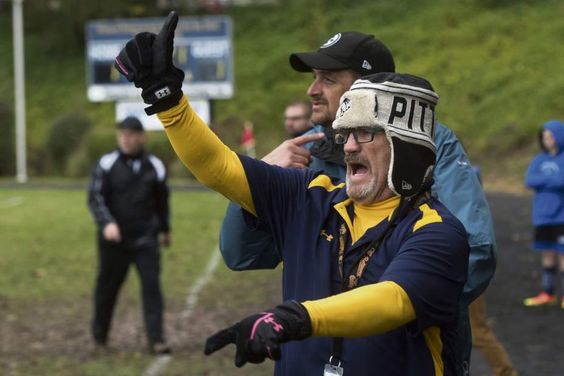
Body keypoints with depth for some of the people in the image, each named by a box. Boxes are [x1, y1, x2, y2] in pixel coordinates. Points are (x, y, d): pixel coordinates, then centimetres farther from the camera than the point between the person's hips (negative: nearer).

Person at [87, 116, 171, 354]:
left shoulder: (155, 167, 4)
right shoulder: (107, 164, -4)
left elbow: (162, 201, 17)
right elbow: (95, 197, -9)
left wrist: (164, 229, 27)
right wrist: (107, 223, -25)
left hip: (146, 240, 1)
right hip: (114, 239, -1)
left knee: (152, 286, -8)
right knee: (107, 286, 10)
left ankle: (156, 339, -7)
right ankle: (99, 333, 32)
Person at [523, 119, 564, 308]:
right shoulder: (539, 160, 10)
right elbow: (529, 181, -3)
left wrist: (544, 180, -7)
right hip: (543, 216, 5)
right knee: (547, 255, 10)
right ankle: (548, 293, 18)